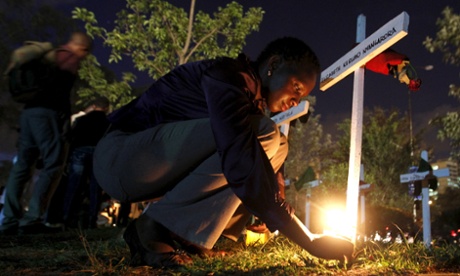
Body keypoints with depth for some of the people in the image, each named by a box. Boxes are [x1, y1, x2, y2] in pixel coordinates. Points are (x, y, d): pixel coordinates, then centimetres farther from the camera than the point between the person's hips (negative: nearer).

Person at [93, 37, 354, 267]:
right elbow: (240, 163, -31)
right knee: (263, 135, -24)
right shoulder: (227, 77, -19)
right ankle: (152, 228, -18)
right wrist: (308, 240, -29)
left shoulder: (250, 96, 11)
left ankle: (190, 235, -3)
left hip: (158, 170, 9)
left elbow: (240, 162, 15)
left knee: (275, 146, 3)